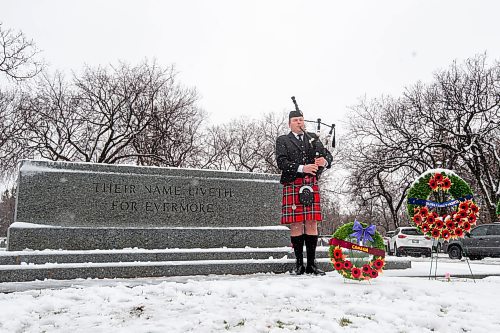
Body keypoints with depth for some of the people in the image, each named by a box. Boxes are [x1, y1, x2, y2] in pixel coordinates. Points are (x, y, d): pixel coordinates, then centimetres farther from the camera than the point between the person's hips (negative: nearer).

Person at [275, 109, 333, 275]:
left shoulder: (313, 138, 21)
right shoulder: (282, 140, 10)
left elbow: (328, 154, 14)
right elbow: (281, 162, -5)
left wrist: (324, 161, -11)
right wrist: (302, 168, -16)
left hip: (311, 185, 3)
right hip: (292, 185, -3)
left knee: (312, 223, 1)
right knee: (296, 224, -2)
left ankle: (311, 264, 8)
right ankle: (299, 263, 7)